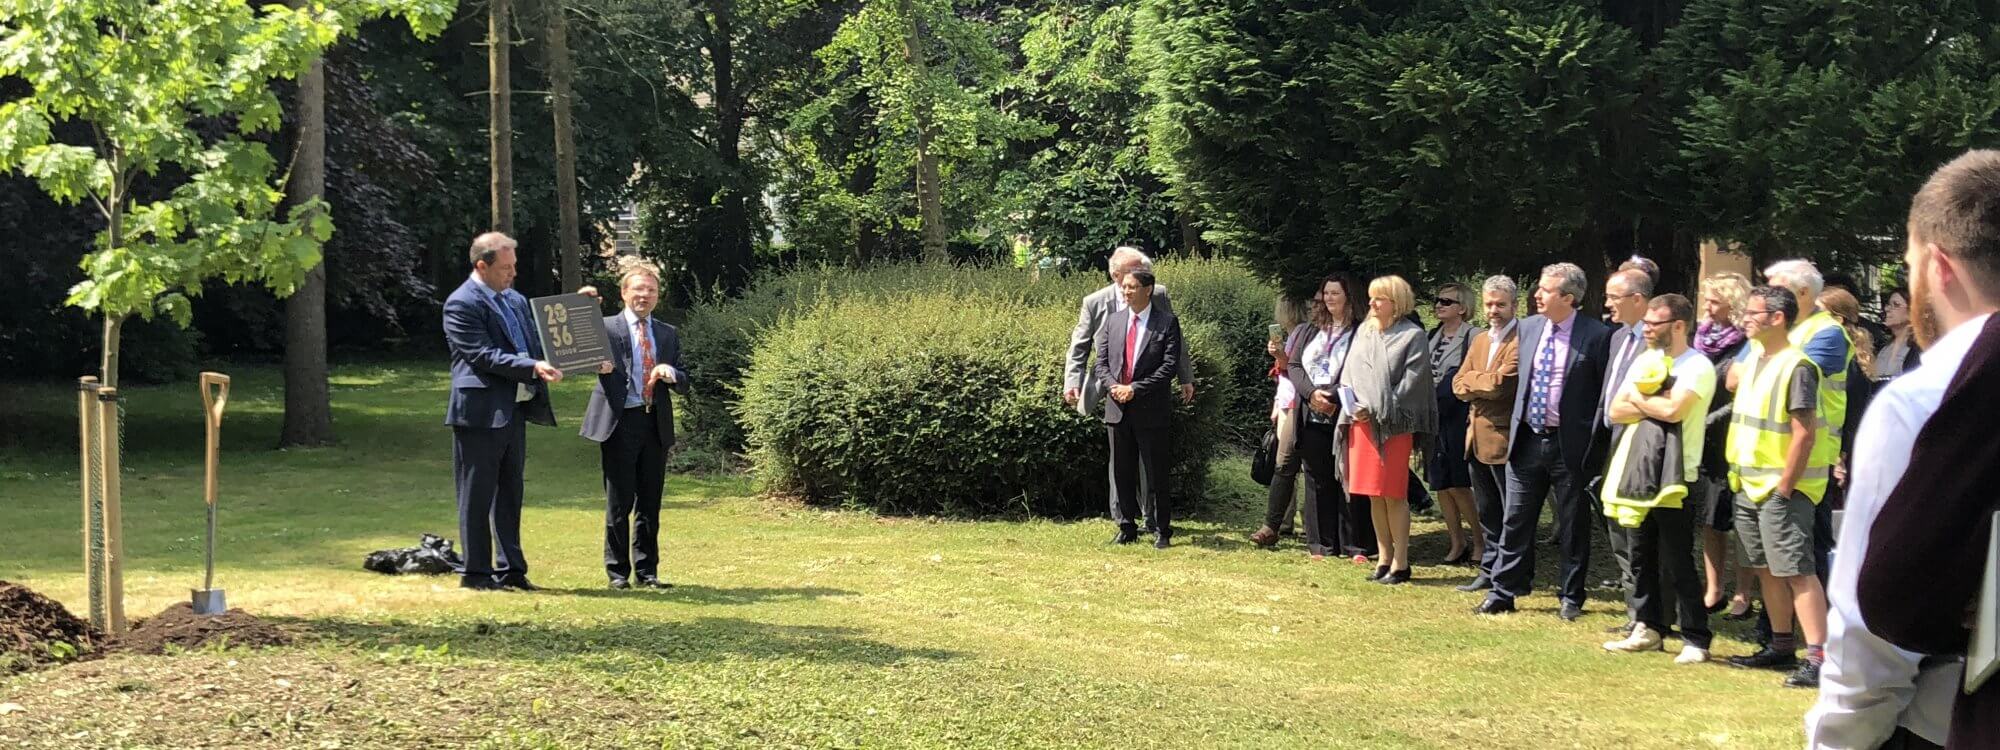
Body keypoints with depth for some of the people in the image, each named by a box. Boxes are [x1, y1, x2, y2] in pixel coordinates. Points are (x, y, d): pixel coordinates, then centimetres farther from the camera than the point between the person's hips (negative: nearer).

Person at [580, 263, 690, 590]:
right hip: (620, 422, -4)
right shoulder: (605, 328, 1)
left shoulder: (668, 334, 14)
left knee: (650, 502, 9)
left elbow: (684, 385, 12)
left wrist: (671, 373, -10)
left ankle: (647, 571, 17)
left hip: (655, 424, 4)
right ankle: (618, 571, 11)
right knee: (619, 502, 2)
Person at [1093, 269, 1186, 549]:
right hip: (1117, 408, 4)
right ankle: (1126, 528, 18)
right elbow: (1101, 362, 9)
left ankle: (1162, 530, 10)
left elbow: (1170, 365, -10)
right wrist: (1113, 387, -10)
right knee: (1121, 472, 9)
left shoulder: (1167, 323, -3)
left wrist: (1135, 388, -16)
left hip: (1150, 409, -4)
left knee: (1155, 473, 1)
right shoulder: (1113, 322, 11)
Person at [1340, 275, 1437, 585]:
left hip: (1394, 424, -6)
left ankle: (1400, 562, 1)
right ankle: (1384, 558, 15)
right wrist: (1354, 407, -3)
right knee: (1374, 495, 7)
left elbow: (1411, 382, -10)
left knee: (1393, 494, -5)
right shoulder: (1364, 332, 14)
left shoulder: (1412, 336, -3)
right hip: (1361, 422, 6)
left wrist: (1374, 409, -14)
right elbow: (1349, 374, 15)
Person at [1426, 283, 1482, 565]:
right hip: (1433, 417, 7)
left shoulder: (1473, 336, -8)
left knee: (1458, 484, -6)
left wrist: (1474, 413, -17)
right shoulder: (1432, 337, 14)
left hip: (1458, 417, -7)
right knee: (1441, 486, 8)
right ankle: (1457, 542, 17)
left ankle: (1479, 541, 7)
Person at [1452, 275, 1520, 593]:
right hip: (1478, 436, 8)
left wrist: (1472, 380, -4)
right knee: (1487, 511, 15)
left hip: (1505, 438, -8)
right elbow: (1459, 385, 9)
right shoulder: (1479, 340, 16)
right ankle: (1489, 571, 23)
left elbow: (1501, 384, -22)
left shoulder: (1522, 340, -13)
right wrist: (1484, 383, -11)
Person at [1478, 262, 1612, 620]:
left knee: (1573, 525, 7)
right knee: (1516, 520, 8)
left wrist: (1594, 443, -10)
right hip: (1527, 439, 5)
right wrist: (1514, 428, 13)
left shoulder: (1597, 335, -10)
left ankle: (1571, 597, 19)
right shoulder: (1528, 328, 6)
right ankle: (1503, 592, 16)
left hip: (1570, 444, -4)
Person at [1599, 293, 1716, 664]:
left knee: (1676, 563, -6)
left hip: (1673, 478, -7)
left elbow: (1674, 409, -22)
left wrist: (1638, 398, -4)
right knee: (1641, 557, 12)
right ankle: (1648, 629, 21)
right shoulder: (1645, 361, 15)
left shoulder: (1697, 366, -8)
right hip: (1638, 470, 7)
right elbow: (1616, 410, 8)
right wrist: (1655, 405, -8)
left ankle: (1696, 639, 2)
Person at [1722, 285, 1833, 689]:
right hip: (1750, 485, 9)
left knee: (1796, 571, -11)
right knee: (1766, 569, 14)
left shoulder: (1796, 366, -15)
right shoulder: (1753, 357, 11)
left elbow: (1805, 432, -19)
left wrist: (1784, 488, -18)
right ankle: (1781, 646, 24)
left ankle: (1818, 657, -12)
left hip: (1782, 488, -9)